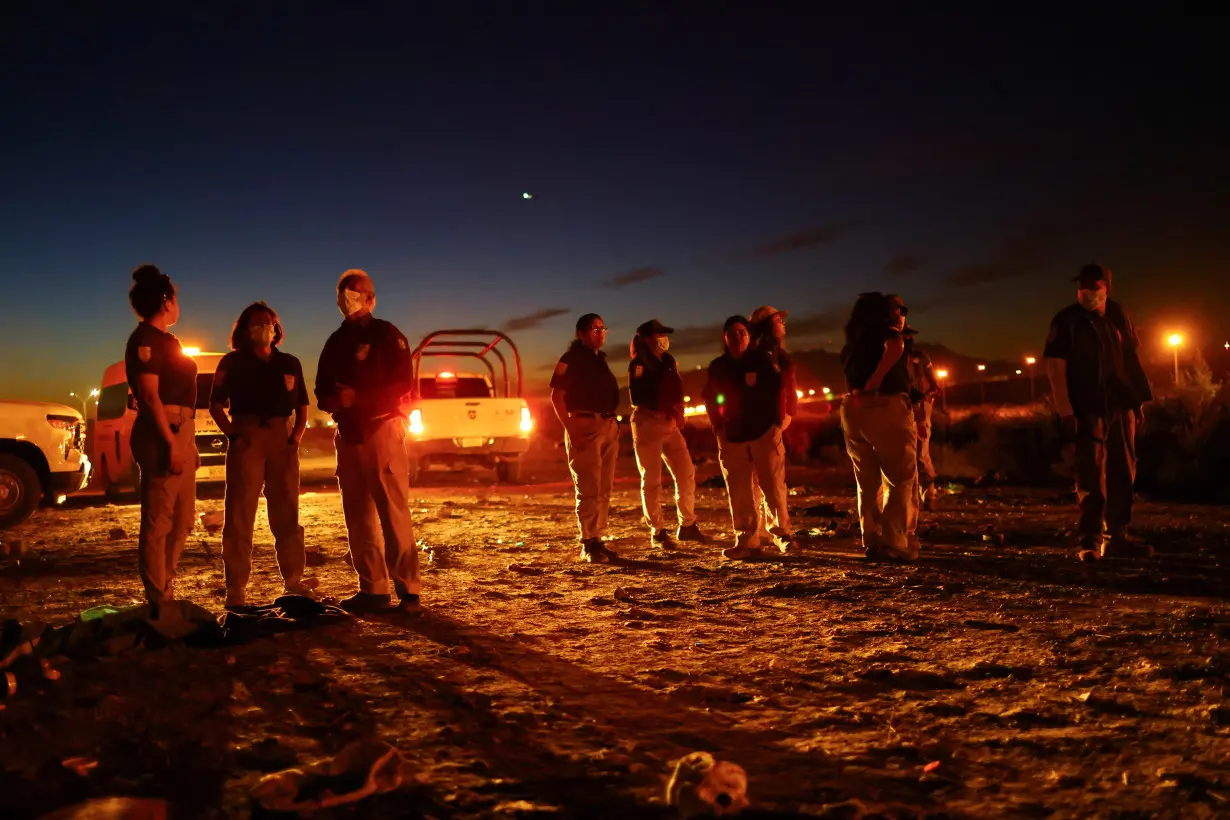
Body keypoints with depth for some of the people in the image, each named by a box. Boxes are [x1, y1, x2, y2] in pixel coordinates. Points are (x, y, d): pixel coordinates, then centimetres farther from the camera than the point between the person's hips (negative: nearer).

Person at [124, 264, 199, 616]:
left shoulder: (166, 340, 21)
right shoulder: (145, 338, -7)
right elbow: (150, 395, -16)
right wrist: (171, 443, -21)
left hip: (180, 431, 10)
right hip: (162, 434, -10)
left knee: (181, 521, 15)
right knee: (159, 522, -8)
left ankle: (165, 594, 23)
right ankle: (158, 603, -5)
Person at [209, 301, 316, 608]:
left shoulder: (289, 364, 16)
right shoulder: (233, 362, 6)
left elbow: (302, 405, 18)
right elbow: (216, 404, 4)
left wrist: (296, 435, 2)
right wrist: (232, 434, -10)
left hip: (282, 439, 3)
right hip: (247, 438, -3)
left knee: (287, 512, 7)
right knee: (240, 514, -5)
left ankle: (294, 579, 15)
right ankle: (236, 587, -3)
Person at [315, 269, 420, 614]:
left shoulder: (386, 334, -1)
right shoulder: (336, 341, 18)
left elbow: (401, 384, -11)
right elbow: (322, 387, 20)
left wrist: (357, 397, -17)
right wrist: (330, 401, -3)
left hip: (381, 429, -7)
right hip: (348, 434, 7)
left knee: (394, 513, -10)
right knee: (357, 515, 5)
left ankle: (407, 590, -8)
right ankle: (373, 589, 10)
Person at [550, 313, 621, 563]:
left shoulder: (600, 361, 20)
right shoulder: (571, 359, -3)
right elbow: (556, 396, -10)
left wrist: (614, 429, 12)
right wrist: (571, 429, -18)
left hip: (608, 426, 8)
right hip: (585, 426, -8)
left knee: (604, 489, 8)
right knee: (589, 489, -10)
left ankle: (597, 540, 13)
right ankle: (588, 544, -6)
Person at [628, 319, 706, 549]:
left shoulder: (668, 361, 15)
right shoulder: (638, 363, -6)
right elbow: (638, 397, -13)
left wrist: (677, 414, 8)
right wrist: (663, 407, -8)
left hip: (671, 424, 7)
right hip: (648, 424, -7)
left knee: (686, 473, 4)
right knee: (651, 480, -2)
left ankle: (687, 526, 15)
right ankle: (658, 532, 6)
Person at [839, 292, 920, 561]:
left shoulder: (852, 342, 20)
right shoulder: (886, 331, 1)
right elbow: (895, 348, -21)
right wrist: (874, 381, -15)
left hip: (853, 411, 6)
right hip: (886, 408, -6)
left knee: (868, 483, 13)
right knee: (902, 480, -1)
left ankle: (872, 543, 10)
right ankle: (895, 544, -8)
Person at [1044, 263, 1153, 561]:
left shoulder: (1118, 315, 8)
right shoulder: (1066, 321, -5)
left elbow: (1132, 358, 14)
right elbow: (1055, 367, -9)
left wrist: (1139, 399, 10)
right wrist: (1065, 411, -16)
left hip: (1121, 406, 5)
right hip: (1088, 409, -5)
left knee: (1123, 473, 8)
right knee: (1092, 474, -8)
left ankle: (1118, 538, 17)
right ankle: (1091, 540, -4)